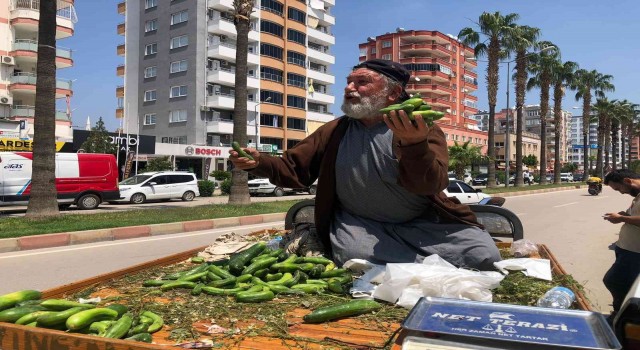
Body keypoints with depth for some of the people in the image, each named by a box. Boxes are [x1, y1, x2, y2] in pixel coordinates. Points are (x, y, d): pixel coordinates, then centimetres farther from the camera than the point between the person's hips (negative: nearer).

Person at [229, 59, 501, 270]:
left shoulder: (423, 129, -7)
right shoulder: (334, 132, 4)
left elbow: (430, 185, -24)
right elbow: (294, 169, 6)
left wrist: (414, 145, -44)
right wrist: (259, 163, -14)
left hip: (422, 224, -1)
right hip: (360, 223, 2)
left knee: (484, 256, -18)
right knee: (352, 254, -33)